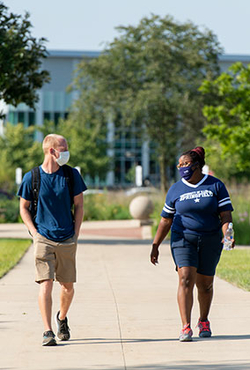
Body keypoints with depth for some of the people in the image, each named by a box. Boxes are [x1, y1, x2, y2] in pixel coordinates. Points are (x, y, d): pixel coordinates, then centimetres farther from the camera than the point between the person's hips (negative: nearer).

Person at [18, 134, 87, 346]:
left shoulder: (71, 175, 2)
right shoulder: (32, 178, -3)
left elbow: (79, 205, 10)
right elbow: (24, 208, 7)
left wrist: (76, 234, 3)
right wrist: (35, 233, -4)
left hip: (67, 241, 2)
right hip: (43, 239, -2)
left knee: (68, 286, 9)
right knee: (45, 284, -13)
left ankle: (62, 318, 37)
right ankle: (48, 332, -11)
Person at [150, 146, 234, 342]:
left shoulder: (216, 186, 2)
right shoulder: (175, 190, 5)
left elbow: (226, 215, -2)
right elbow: (166, 220, 10)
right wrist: (155, 245, 7)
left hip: (210, 241, 0)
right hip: (184, 239, 0)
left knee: (205, 284, 9)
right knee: (186, 280, -17)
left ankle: (204, 321, 34)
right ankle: (186, 328, -20)